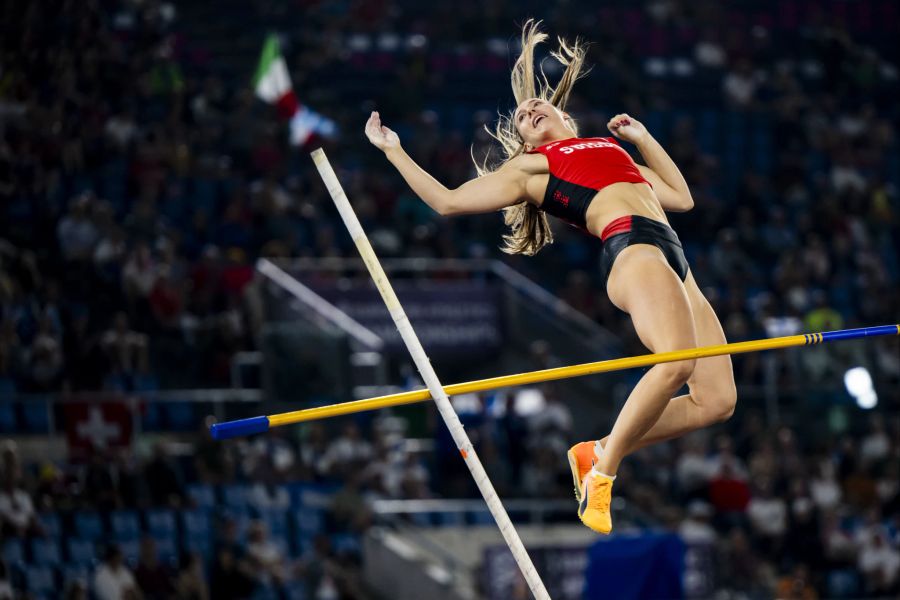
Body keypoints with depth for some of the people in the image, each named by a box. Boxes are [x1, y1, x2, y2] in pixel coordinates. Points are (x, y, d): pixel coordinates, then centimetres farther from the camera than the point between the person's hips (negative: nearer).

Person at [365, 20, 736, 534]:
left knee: (716, 399, -8)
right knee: (676, 362, -33)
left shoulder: (609, 149, 35)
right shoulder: (529, 167, 18)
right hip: (631, 245, -7)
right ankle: (602, 471, -22)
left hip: (673, 257, 7)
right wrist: (394, 150, 18)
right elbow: (447, 201, 14)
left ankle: (598, 453, -1)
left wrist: (642, 136, 39)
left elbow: (682, 198, 40)